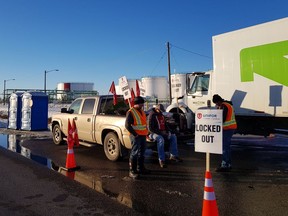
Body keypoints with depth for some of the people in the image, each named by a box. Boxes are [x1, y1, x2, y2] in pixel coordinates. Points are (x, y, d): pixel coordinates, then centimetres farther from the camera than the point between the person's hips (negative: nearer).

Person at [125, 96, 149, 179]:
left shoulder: (142, 111, 16)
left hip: (143, 135, 9)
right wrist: (135, 134, -18)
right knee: (135, 153, -7)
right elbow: (127, 125, -17)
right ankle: (132, 171, -1)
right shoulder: (130, 112, -11)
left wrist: (146, 132, 15)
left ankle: (140, 168, 29)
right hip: (136, 136, -9)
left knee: (142, 153, 16)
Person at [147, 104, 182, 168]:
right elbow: (150, 128, -18)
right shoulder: (152, 115, -12)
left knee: (173, 136, -6)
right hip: (154, 133, -8)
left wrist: (168, 131, 4)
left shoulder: (161, 115, 15)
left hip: (162, 132, 9)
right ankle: (161, 160, -35)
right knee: (161, 139, -37)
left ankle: (173, 155, -4)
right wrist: (160, 132, -21)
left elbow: (165, 125, 24)